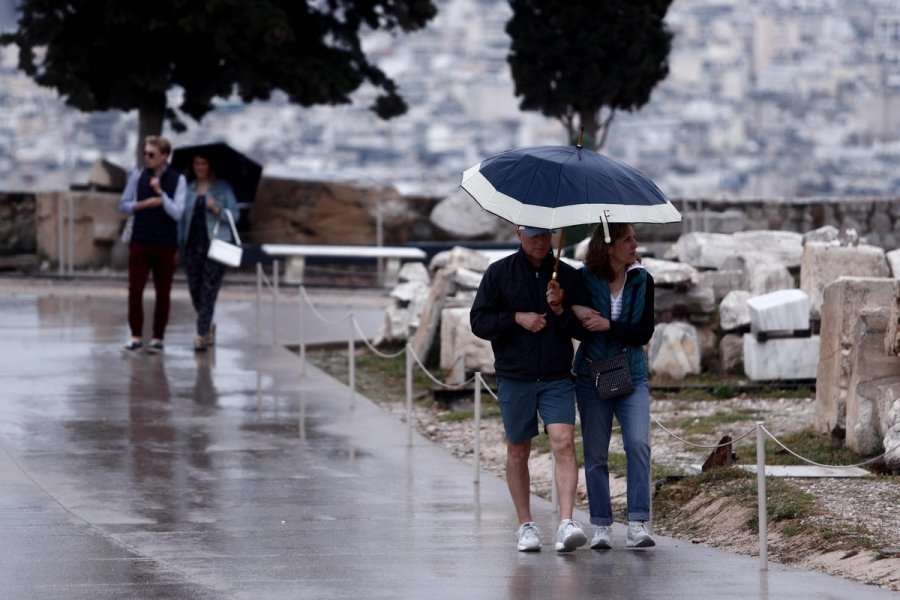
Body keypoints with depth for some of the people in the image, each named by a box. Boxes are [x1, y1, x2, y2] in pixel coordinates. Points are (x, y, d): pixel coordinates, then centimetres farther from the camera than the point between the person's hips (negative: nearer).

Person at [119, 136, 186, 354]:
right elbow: (124, 205, 7)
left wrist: (160, 192, -19)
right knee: (135, 290, -5)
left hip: (166, 246, -1)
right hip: (140, 243, 1)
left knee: (163, 294, 5)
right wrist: (145, 204, -10)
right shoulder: (138, 175, 4)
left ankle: (157, 338, 14)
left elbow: (178, 213, -11)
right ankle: (136, 337, 1)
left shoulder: (178, 180, -3)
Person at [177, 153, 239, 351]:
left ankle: (202, 335, -8)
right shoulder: (187, 189, 11)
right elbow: (181, 217, 13)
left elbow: (234, 215, 1)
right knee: (194, 290, 5)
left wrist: (217, 210, -17)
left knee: (209, 290, -9)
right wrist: (179, 244, 7)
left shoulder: (223, 188, 3)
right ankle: (209, 326, 28)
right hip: (192, 245, 3)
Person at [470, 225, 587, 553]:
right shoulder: (499, 273, 4)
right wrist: (517, 318, -11)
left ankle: (566, 523, -23)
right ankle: (525, 525, 21)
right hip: (514, 378, 0)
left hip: (557, 378, 0)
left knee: (564, 443, -16)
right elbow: (479, 321, 2)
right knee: (518, 451, 9)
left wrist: (561, 311, -12)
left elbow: (585, 329, 7)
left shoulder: (568, 276, 7)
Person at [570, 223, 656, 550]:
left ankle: (637, 525, -16)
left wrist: (608, 325, -18)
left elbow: (645, 333, -5)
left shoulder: (642, 280, 1)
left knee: (638, 443, -15)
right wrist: (575, 310, -19)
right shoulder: (585, 279, -5)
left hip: (632, 375, 1)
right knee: (595, 453, 2)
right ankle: (602, 526, 11)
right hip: (592, 375, -1)